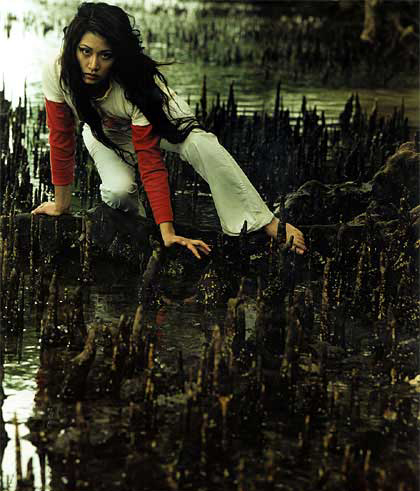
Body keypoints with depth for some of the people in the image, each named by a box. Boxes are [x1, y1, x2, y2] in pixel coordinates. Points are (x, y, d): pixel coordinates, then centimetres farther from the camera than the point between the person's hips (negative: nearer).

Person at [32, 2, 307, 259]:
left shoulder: (135, 87, -41)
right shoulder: (56, 73, -36)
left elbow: (150, 162, -39)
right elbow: (61, 140, -23)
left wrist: (168, 232, -42)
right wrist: (62, 204, -13)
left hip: (152, 117, -2)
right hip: (102, 131, 2)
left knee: (203, 146, -32)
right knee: (118, 192, -28)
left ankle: (269, 224, -27)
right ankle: (134, 221, 10)